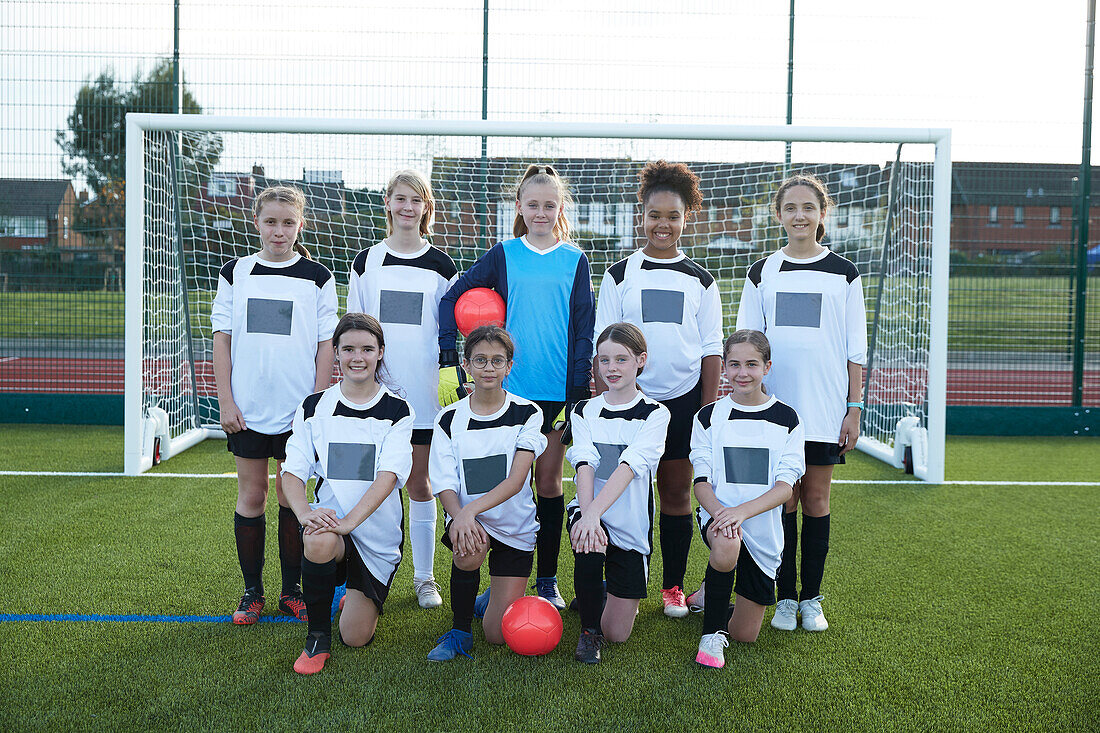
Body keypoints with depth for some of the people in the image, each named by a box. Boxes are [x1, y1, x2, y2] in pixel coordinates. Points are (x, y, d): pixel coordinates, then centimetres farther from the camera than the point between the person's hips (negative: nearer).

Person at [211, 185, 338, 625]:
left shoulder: (317, 277, 1)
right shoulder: (235, 273, 5)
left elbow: (326, 344, 0)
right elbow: (222, 338, 5)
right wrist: (225, 401, -2)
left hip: (298, 408, -1)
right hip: (247, 408, 1)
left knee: (292, 496, 6)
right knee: (250, 496, 7)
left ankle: (292, 591, 18)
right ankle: (252, 592, 19)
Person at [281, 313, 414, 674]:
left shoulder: (397, 411, -3)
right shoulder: (314, 408, 3)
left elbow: (388, 475, -15)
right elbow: (293, 472, -3)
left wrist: (349, 521, -30)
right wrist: (305, 512, -24)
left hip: (377, 530, 0)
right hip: (329, 517, 1)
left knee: (355, 637, -4)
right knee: (319, 543, -37)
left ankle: (363, 597, 34)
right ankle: (317, 637, -11)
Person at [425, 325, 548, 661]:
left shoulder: (527, 413, -7)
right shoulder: (449, 419, -2)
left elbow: (516, 481, -17)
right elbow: (445, 485, -8)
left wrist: (471, 509, -33)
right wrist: (460, 517, -31)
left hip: (515, 526, 0)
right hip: (466, 517, 1)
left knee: (498, 635, -3)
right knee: (469, 551, -37)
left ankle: (496, 600, 34)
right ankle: (460, 629, -9)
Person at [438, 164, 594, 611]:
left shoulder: (575, 261, 5)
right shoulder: (503, 255, 5)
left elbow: (583, 329, 3)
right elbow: (451, 298, 9)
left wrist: (580, 391, -4)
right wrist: (448, 358, 0)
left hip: (558, 390, 0)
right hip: (511, 388, 0)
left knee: (548, 481, 8)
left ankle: (547, 581, 20)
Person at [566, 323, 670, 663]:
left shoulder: (654, 414, -5)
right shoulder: (584, 412, 4)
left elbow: (630, 466, -20)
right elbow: (585, 465, -12)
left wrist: (595, 512, -35)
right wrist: (587, 515, -31)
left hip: (632, 525, -1)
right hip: (589, 510, 1)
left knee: (617, 634, 0)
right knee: (589, 546, -36)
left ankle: (618, 593, 37)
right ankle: (589, 629, -8)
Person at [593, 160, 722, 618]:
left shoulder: (700, 281, 7)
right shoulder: (619, 275, 4)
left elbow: (712, 350, 8)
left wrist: (708, 408, 1)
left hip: (683, 399, 1)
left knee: (677, 493, 6)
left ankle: (673, 586, 19)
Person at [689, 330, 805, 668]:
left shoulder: (786, 419, 0)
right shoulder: (708, 417, 1)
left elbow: (784, 487, -9)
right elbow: (701, 483, -4)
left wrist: (742, 511, -26)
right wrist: (719, 512, -26)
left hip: (763, 528, 1)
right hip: (717, 513, -1)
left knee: (745, 634, 4)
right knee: (727, 546, -39)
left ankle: (715, 596, 39)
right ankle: (712, 631, -14)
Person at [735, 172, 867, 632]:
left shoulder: (844, 274, 5)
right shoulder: (762, 273, 7)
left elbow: (856, 349, 4)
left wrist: (854, 409, -1)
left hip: (826, 409, -1)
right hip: (773, 406, 1)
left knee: (816, 500, 4)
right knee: (782, 500, 4)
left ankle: (811, 599, 16)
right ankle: (786, 598, 15)